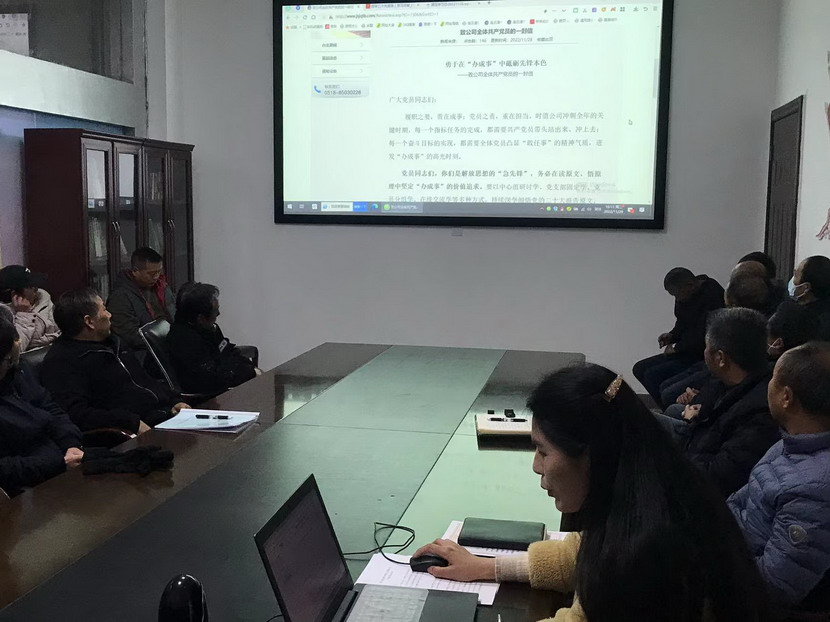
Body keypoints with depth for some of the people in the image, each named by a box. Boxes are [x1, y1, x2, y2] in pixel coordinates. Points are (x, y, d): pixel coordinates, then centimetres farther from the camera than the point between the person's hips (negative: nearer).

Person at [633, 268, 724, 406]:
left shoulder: (712, 295, -21)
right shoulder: (683, 298, 6)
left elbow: (703, 339, -25)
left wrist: (676, 347, -12)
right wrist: (672, 336, 1)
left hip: (703, 355, -10)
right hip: (687, 352, 10)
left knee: (653, 374, -22)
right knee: (640, 369, 4)